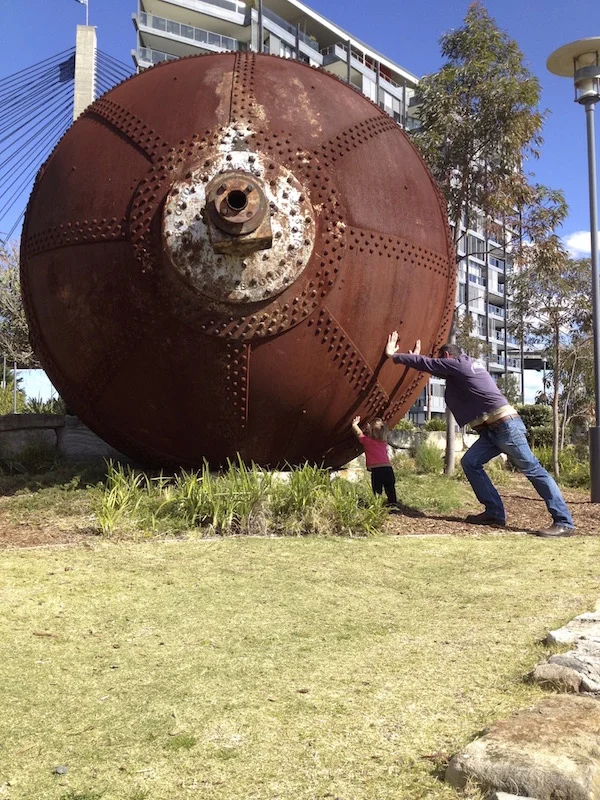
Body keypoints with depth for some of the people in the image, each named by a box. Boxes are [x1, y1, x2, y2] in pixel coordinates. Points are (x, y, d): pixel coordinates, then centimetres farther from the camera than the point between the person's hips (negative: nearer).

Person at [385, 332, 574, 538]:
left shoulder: (456, 364, -4)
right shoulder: (466, 364, 23)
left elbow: (427, 364, -1)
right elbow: (433, 366, 37)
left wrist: (393, 355, 9)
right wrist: (417, 356, 38)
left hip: (505, 425, -10)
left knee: (532, 470, -10)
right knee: (470, 462, 4)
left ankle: (563, 522, -10)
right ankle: (495, 513, 3)